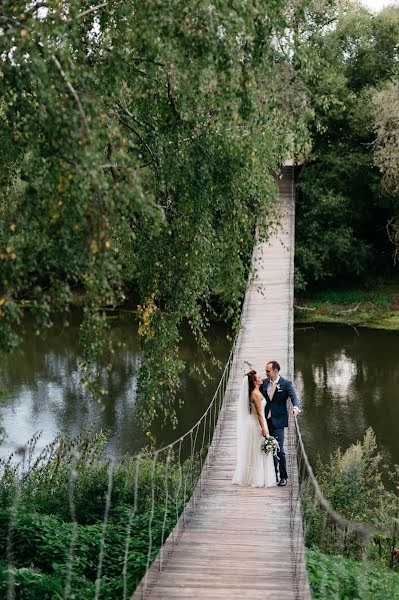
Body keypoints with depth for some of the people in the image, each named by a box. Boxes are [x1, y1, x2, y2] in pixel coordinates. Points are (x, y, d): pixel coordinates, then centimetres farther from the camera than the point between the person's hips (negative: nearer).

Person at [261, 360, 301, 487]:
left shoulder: (286, 384, -6)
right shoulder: (264, 383, 8)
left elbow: (294, 397, -17)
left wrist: (296, 407, -35)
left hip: (277, 421, -5)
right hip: (265, 421, 5)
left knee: (279, 450, -7)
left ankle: (283, 477, 3)